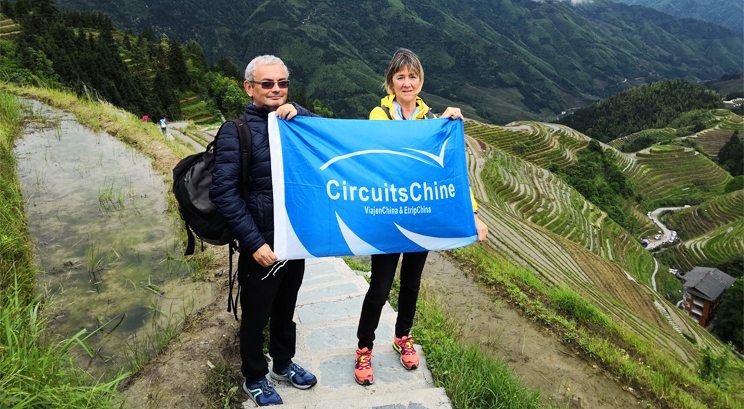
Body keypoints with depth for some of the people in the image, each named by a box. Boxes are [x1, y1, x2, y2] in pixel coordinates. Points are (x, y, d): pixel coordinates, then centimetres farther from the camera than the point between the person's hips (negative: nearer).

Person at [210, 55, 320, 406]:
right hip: (262, 244, -5)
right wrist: (253, 242, -18)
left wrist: (299, 114, -19)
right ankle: (254, 379, 36)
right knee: (255, 315, 13)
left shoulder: (294, 118, 6)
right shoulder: (237, 131, -11)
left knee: (285, 309, 23)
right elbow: (223, 192, -14)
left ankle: (283, 364, 46)